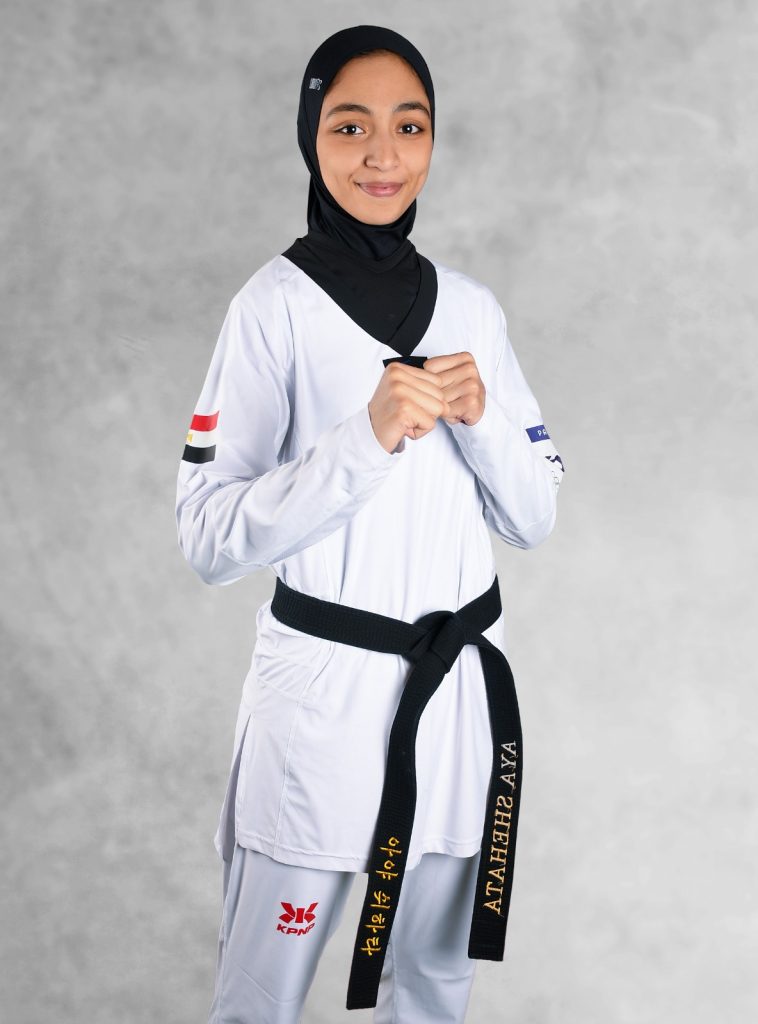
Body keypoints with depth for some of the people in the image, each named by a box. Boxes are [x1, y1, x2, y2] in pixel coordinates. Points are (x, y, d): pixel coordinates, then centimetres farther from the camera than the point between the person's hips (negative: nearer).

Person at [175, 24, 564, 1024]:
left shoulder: (472, 305, 5)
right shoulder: (277, 303, -8)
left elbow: (534, 518, 8)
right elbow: (209, 538, -13)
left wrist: (479, 416, -11)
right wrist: (367, 435, -24)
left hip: (462, 680, 5)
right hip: (324, 687, -4)